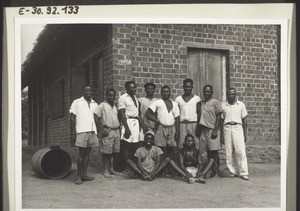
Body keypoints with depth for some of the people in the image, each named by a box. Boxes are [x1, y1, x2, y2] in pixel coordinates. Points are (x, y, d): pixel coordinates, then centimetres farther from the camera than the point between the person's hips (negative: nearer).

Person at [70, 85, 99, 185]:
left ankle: (84, 174, 13)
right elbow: (72, 118, 1)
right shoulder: (77, 102, 4)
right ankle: (79, 176, -2)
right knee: (82, 153, -7)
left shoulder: (94, 104, 17)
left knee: (87, 153, 6)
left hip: (92, 131, 5)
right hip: (81, 131, -5)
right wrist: (73, 132, -7)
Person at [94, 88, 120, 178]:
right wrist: (102, 129, -14)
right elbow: (96, 117, -11)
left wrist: (119, 128, 11)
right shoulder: (102, 106, -5)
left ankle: (111, 169, 19)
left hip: (116, 131, 6)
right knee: (106, 152, -2)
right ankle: (106, 170, 6)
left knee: (113, 151, 10)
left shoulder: (115, 107, 15)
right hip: (107, 132, -6)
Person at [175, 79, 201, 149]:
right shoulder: (178, 99, 12)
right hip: (182, 124, 2)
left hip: (193, 123, -1)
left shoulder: (197, 98, 7)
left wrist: (198, 127, -7)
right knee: (181, 144, -5)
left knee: (195, 144, -8)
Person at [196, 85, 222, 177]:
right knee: (208, 152, 6)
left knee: (214, 152, -6)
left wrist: (215, 130, -13)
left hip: (212, 129, -5)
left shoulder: (215, 102, 0)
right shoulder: (201, 103, 16)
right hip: (203, 130, 5)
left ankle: (216, 171, -2)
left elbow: (218, 117, -6)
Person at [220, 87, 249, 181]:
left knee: (240, 151, -8)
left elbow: (244, 120, 10)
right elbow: (221, 120, 12)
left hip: (238, 128, -1)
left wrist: (245, 133, 5)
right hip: (227, 128, 1)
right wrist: (222, 134, 9)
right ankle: (233, 171, 9)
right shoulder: (223, 105, 10)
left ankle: (243, 172, -6)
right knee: (229, 152, 0)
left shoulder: (241, 105, 8)